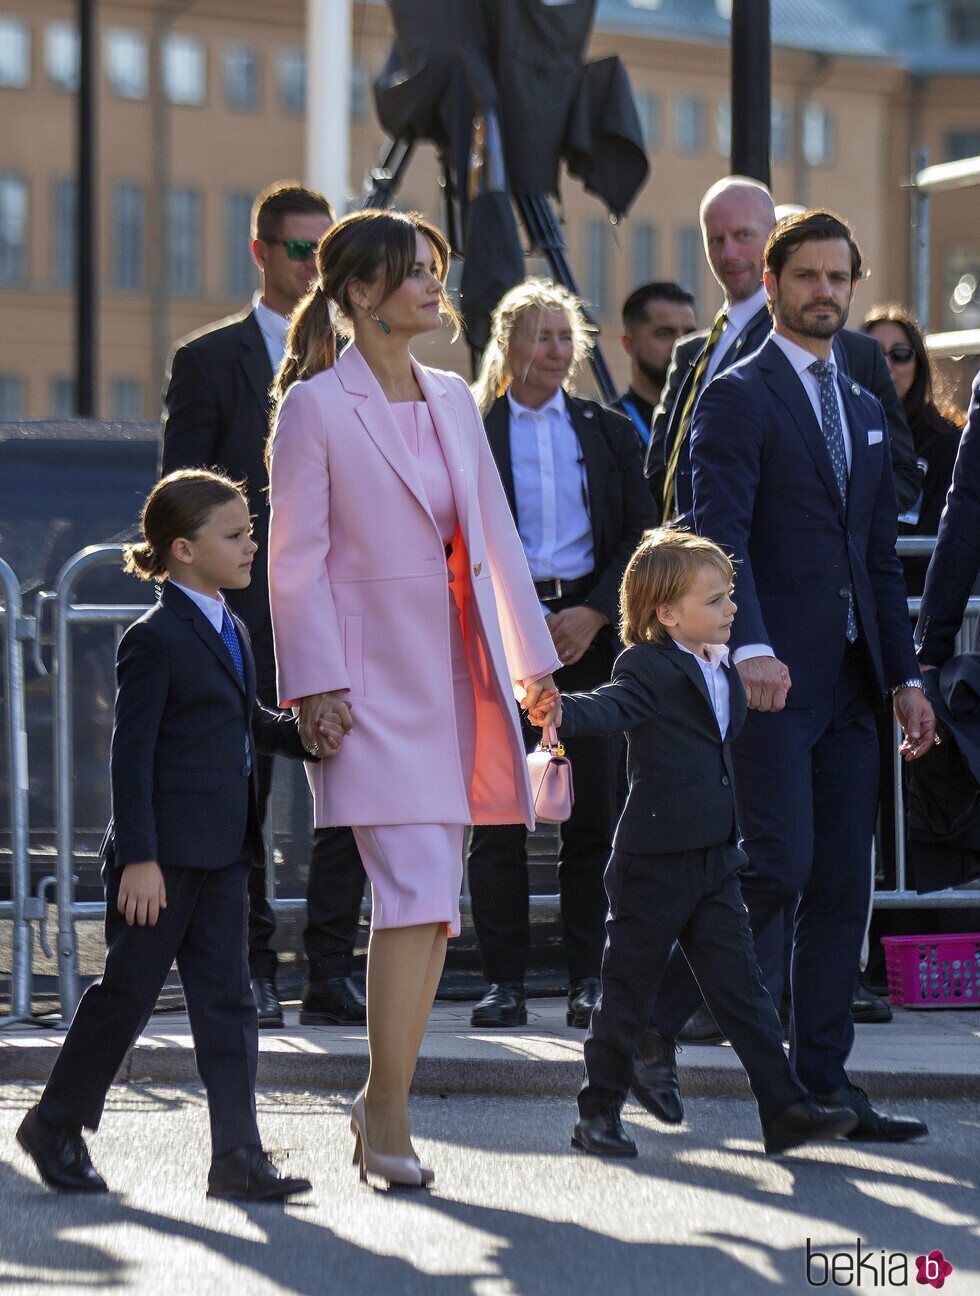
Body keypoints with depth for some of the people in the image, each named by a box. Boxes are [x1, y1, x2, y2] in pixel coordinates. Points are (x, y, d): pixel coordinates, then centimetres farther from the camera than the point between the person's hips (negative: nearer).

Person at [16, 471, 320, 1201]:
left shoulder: (230, 632, 14)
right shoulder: (155, 640, -12)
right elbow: (131, 756, -15)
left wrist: (303, 734, 7)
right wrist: (139, 860, -19)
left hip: (222, 855, 8)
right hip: (164, 855, -8)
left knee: (226, 1001, 4)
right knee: (128, 991, 1)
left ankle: (238, 1156, 3)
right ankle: (55, 1127, 18)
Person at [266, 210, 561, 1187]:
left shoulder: (453, 401, 13)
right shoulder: (316, 407, -6)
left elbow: (493, 535, 16)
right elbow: (296, 561, -7)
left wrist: (530, 659, 14)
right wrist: (317, 684, -13)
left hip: (454, 671, 7)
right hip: (374, 678, -6)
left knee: (431, 897, 6)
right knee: (417, 888, -15)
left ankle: (385, 1095, 15)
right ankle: (387, 1108, -6)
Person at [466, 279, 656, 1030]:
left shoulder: (609, 433, 12)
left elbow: (639, 537, 7)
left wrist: (594, 614, -7)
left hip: (591, 632, 2)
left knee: (594, 813, 0)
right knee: (499, 815, -3)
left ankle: (591, 981, 4)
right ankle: (506, 981, 1)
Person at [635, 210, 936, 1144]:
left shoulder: (865, 412, 20)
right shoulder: (737, 397, -3)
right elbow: (720, 535, -14)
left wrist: (904, 675, 13)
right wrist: (751, 648, -28)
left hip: (847, 681, 7)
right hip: (771, 676, -7)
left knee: (842, 886, 4)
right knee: (779, 864, -15)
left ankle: (819, 1078, 7)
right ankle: (651, 1021, 0)